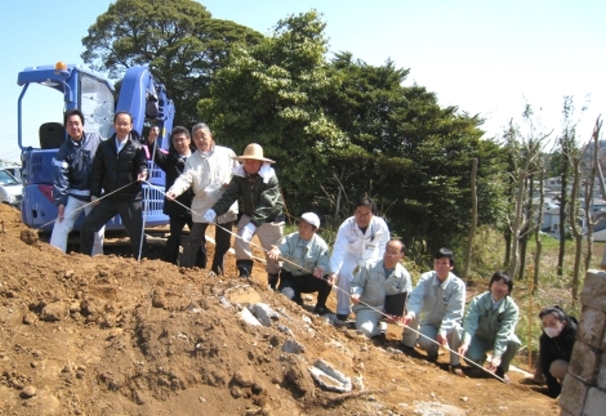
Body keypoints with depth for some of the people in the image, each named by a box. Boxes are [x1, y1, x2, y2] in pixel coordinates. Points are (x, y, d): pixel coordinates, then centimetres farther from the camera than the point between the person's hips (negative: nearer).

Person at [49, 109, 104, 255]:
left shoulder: (96, 139, -4)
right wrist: (60, 201, -19)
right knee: (60, 227, -8)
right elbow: (60, 176, -11)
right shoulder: (64, 150, -6)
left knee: (97, 231, 10)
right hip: (74, 195, 0)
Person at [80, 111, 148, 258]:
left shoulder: (137, 148, 1)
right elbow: (97, 171, 7)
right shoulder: (104, 146, 8)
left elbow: (142, 166, -2)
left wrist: (142, 173, -27)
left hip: (131, 199, -3)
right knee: (87, 227, 4)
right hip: (108, 198, 3)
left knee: (137, 234, 2)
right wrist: (94, 194, 0)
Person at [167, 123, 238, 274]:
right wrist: (175, 190, -34)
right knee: (194, 240, -2)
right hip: (202, 206, -1)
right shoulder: (192, 159, 2)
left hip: (225, 206, 1)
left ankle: (217, 272, 28)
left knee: (223, 242, 12)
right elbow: (185, 178, -14)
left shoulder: (227, 153, 2)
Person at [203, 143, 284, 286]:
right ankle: (244, 273, -1)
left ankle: (272, 282, 24)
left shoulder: (270, 178, -27)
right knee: (241, 239, -17)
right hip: (249, 215, 4)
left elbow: (266, 205, -36)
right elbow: (229, 195, -21)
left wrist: (254, 223, -49)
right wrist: (214, 210, -39)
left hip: (271, 218, -4)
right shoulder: (240, 176, -13)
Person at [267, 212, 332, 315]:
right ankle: (296, 300, 11)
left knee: (326, 278, -29)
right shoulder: (290, 238, -9)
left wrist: (320, 269, -46)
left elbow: (324, 264, -21)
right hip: (290, 277, 0)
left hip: (309, 279, 1)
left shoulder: (321, 244, -10)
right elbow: (283, 250, -28)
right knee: (287, 297, -30)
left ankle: (320, 307, -3)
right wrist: (277, 252, -54)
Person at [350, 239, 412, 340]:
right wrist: (356, 294, -24)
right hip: (367, 308, -3)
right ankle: (378, 328, 9)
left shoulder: (404, 275, -5)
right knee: (365, 330, -32)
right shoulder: (370, 267, -6)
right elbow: (357, 283, 0)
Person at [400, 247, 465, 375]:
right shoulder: (426, 278, -13)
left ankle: (455, 363, -9)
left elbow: (454, 312, -23)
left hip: (448, 325, -1)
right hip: (428, 323, 1)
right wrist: (411, 313, -48)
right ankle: (432, 351, 10)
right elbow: (416, 298, -26)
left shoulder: (458, 285, -19)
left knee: (455, 328, -34)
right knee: (425, 342, -29)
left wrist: (443, 331, -37)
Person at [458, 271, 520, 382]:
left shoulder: (512, 308, -22)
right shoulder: (478, 301, -21)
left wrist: (496, 357, -42)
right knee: (470, 356, -31)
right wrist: (465, 343, -51)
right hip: (480, 338, -1)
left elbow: (505, 332, -31)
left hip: (501, 340, 1)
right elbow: (470, 323, -33)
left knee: (514, 342, -32)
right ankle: (479, 360, 11)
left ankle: (501, 369, -3)